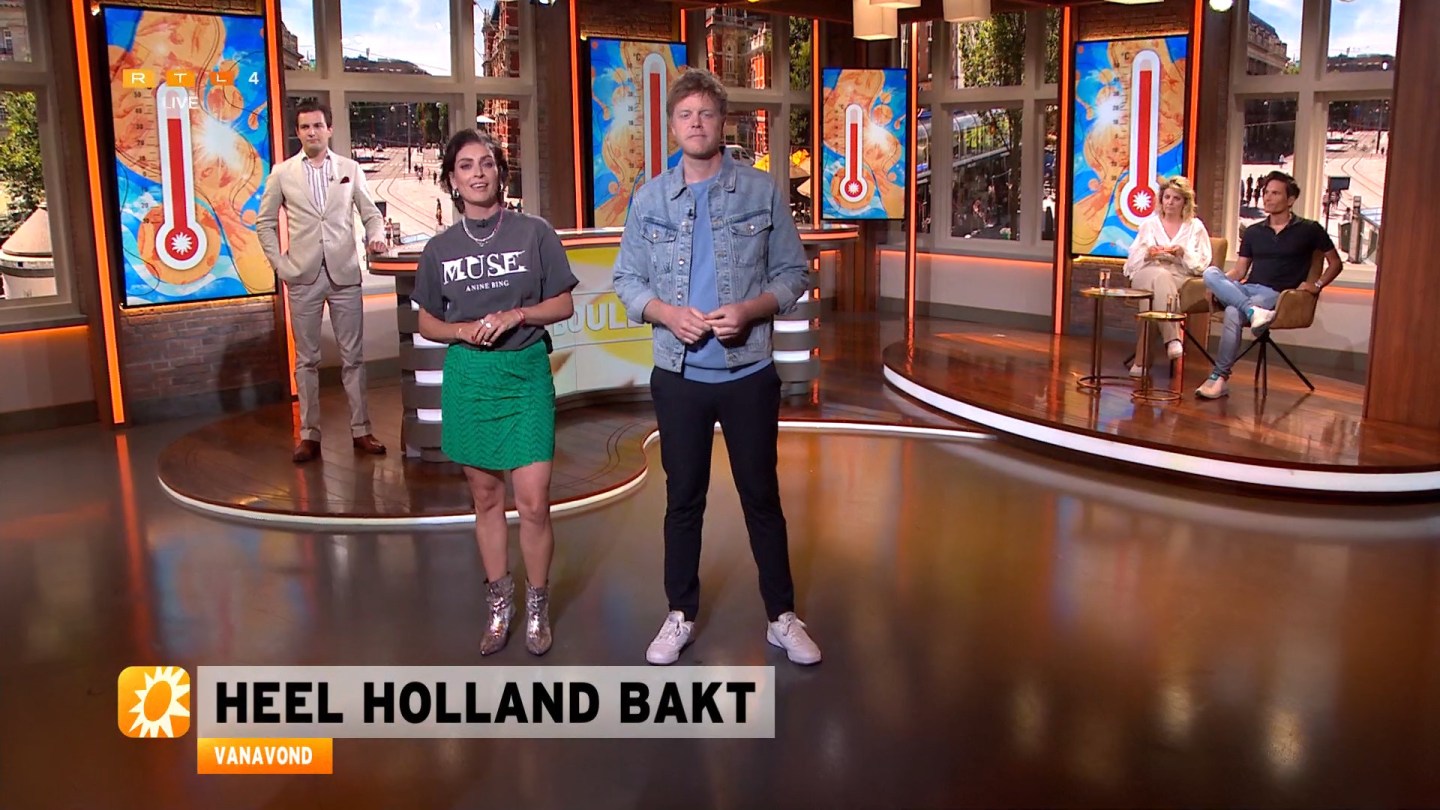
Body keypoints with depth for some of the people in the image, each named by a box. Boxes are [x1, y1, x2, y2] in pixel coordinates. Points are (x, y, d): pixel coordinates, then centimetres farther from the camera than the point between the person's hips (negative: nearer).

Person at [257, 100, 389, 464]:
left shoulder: (350, 169, 8)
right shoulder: (282, 173, 6)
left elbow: (371, 213, 11)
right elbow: (265, 222, 9)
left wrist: (376, 236, -10)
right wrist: (279, 263, -1)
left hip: (344, 274, 0)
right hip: (303, 277, 0)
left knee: (353, 356, 3)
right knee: (307, 359, 5)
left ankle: (361, 430, 10)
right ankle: (309, 434, 11)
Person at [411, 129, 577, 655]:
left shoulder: (534, 232, -1)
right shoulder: (440, 248, 5)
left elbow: (563, 305, 3)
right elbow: (427, 323, 11)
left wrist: (516, 315, -14)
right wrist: (462, 331, -9)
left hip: (526, 375, -2)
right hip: (467, 378, 2)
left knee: (533, 502, -6)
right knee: (486, 498, 11)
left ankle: (537, 607, 14)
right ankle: (498, 606, 25)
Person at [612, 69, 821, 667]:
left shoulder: (761, 192, -2)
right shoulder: (648, 200, 2)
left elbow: (792, 273, 1)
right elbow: (628, 280, 4)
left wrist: (748, 310, -17)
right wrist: (667, 313, -15)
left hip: (748, 374, -1)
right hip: (678, 375, 1)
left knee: (763, 497, 8)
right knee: (683, 500, 12)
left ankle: (782, 617, 22)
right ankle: (680, 616, 27)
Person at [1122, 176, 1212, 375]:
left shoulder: (1195, 226, 18)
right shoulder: (1149, 224, 23)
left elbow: (1201, 264, 9)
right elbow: (1132, 261, 16)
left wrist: (1183, 254, -10)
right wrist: (1147, 254, -6)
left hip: (1179, 278, -1)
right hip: (1146, 274, 1)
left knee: (1161, 279, -38)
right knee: (1159, 275, -38)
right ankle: (1172, 339, -51)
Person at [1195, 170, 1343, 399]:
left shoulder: (1309, 230, 10)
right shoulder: (1253, 232, 21)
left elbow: (1335, 262, 15)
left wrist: (1317, 285, -1)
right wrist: (1218, 283, -3)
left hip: (1276, 295, -5)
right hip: (1245, 289, 5)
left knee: (1233, 312, -36)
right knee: (1210, 273, -27)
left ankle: (1221, 378, -32)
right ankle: (1252, 311, -44)